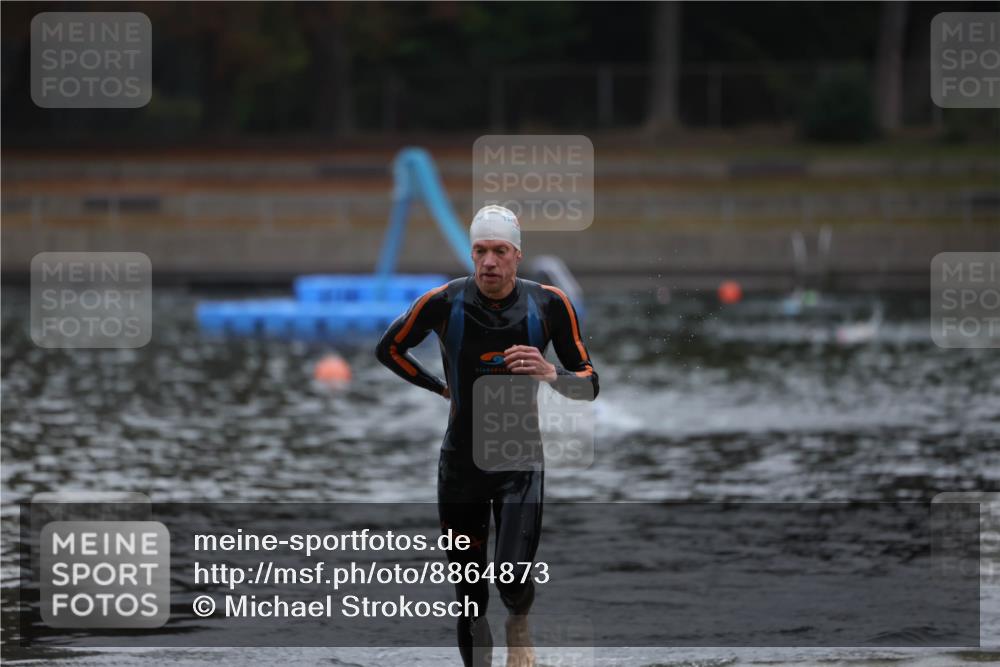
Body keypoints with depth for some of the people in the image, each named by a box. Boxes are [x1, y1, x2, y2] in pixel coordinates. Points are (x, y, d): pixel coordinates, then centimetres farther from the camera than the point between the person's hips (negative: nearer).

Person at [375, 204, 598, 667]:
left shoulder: (549, 304, -8)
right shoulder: (444, 302, -9)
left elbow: (589, 386, -4)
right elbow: (389, 349, 9)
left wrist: (551, 374, -24)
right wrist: (441, 388, 6)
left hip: (520, 463, -1)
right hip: (461, 463, 1)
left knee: (514, 581, -18)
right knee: (470, 595, 5)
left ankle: (519, 626, 17)